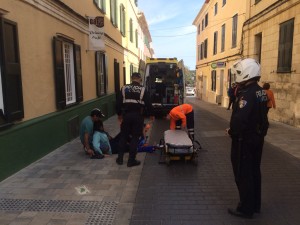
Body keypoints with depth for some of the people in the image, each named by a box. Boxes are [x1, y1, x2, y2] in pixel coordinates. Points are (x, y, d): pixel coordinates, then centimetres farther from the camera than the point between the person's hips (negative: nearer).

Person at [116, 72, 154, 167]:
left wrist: (119, 114, 19)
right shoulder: (143, 90, -4)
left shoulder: (124, 88, 3)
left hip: (126, 115, 3)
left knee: (123, 136, 15)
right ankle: (131, 160, 8)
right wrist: (151, 115, 12)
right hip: (138, 116, -2)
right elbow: (148, 104, -2)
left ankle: (120, 158, 20)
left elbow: (118, 103, 6)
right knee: (135, 137, 5)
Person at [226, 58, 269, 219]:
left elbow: (239, 119, -31)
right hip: (257, 138, 10)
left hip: (244, 140, -10)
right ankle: (255, 205, 34)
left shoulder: (246, 94, -24)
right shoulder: (260, 92, 7)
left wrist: (231, 132, -13)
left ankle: (246, 209, 17)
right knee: (254, 171, 19)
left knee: (243, 174, 3)